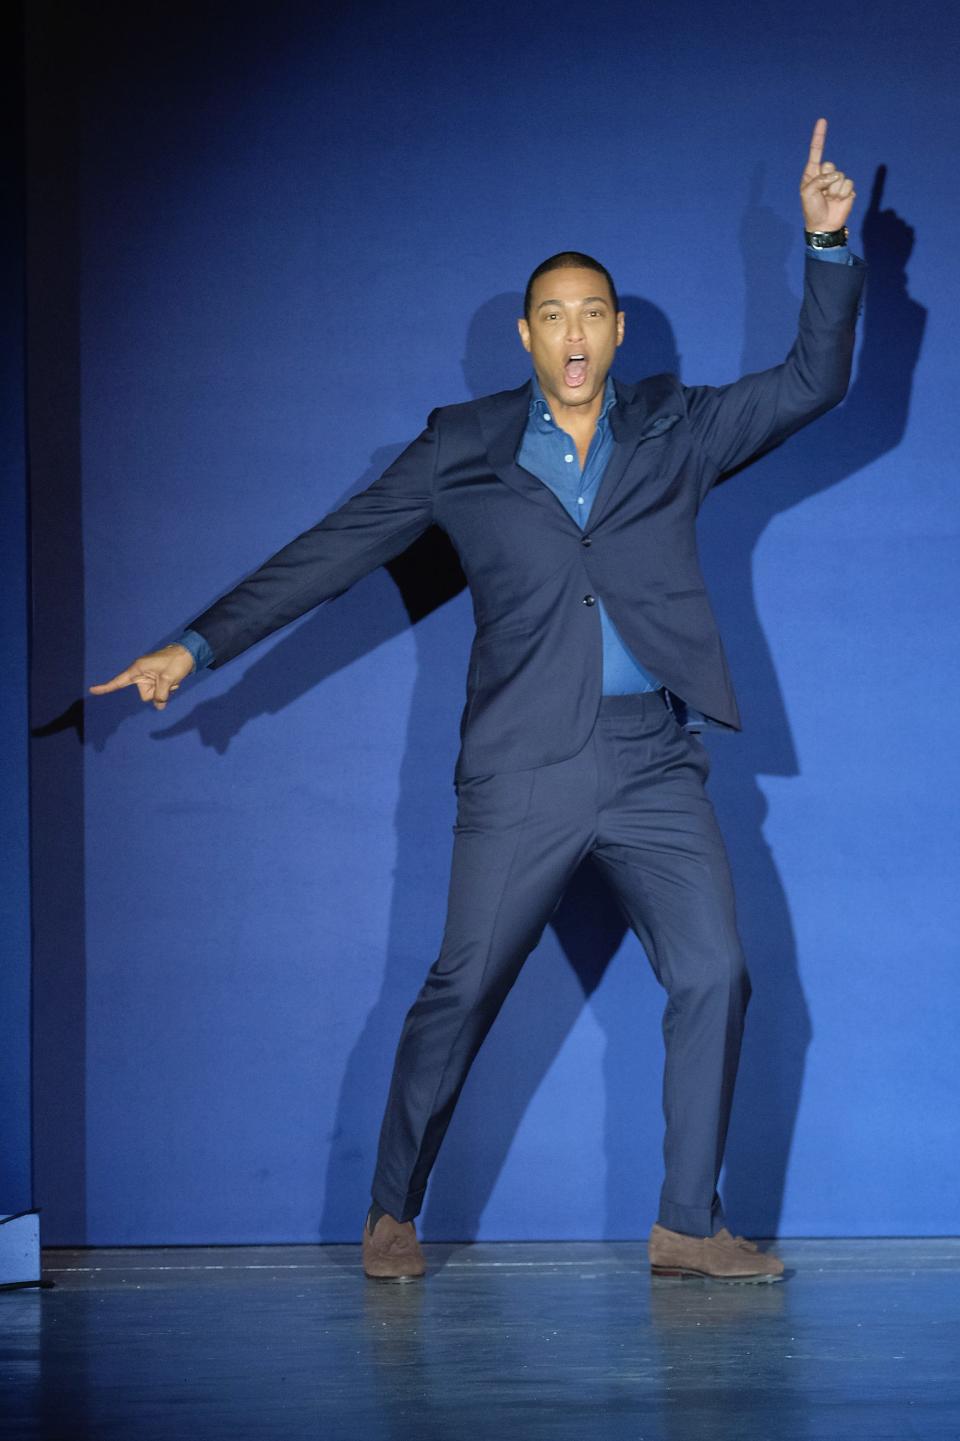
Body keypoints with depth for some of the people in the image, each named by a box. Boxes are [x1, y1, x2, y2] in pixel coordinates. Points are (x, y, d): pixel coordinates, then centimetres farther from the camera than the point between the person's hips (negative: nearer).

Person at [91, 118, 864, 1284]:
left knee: (713, 977, -6)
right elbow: (335, 550, 7)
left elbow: (814, 382, 10)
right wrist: (198, 646, 4)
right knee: (460, 990, -1)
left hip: (654, 763, 2)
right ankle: (392, 1217, 13)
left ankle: (688, 1226, 4)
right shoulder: (463, 447, 7)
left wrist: (826, 244, -2)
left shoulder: (676, 430, 11)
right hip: (525, 767, -2)